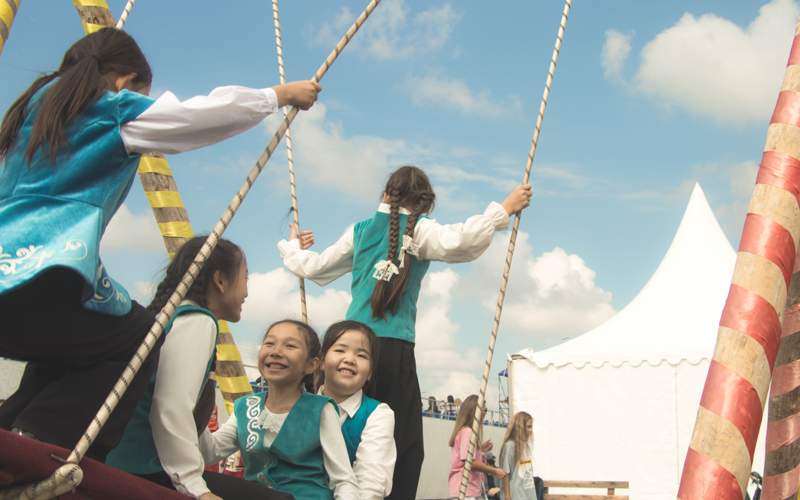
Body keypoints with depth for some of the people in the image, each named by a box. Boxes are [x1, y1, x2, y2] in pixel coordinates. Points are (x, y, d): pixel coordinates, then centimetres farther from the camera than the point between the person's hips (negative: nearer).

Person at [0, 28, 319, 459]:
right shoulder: (115, 109, 4)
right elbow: (214, 112, 5)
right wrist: (281, 94, 19)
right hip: (43, 275, -8)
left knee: (67, 343, 31)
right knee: (137, 338, 14)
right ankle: (36, 438, -6)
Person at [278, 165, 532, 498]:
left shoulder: (360, 231, 16)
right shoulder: (418, 229, 3)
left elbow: (313, 268, 25)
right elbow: (458, 243, -17)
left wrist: (292, 246, 45)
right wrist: (504, 209, -9)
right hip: (392, 348, -5)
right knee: (405, 447, -5)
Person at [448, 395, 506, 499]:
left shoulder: (463, 431, 18)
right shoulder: (467, 431, -11)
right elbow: (470, 461, -19)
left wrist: (480, 449, 17)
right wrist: (495, 471, -11)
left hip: (469, 489, 10)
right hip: (465, 490, -10)